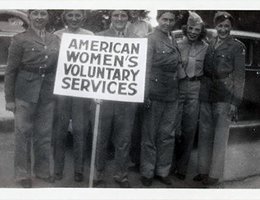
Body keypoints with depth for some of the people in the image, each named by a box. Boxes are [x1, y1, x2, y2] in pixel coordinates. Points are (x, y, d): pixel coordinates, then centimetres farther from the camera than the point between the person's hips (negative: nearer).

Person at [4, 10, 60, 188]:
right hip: (25, 93, -3)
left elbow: (59, 66, 13)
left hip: (48, 94, 3)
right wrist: (9, 98, -5)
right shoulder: (20, 39, -2)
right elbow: (11, 71, -2)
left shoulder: (55, 40, 8)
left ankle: (42, 169, 27)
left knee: (44, 134, 11)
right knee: (23, 133, 5)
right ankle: (23, 173, 19)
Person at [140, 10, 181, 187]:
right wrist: (146, 95, -15)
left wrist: (177, 92, 9)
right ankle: (147, 172, 17)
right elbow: (145, 68, -9)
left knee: (168, 135, 10)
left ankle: (163, 171, 22)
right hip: (155, 95, -6)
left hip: (172, 95, 6)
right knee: (150, 135, 5)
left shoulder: (174, 41, 13)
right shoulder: (151, 39, -6)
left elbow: (176, 67, 15)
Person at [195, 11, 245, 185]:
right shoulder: (209, 45, 13)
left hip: (224, 97, -4)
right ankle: (203, 170, 21)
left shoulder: (237, 47, 0)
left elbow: (239, 76, -3)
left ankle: (215, 174, 9)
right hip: (206, 96, 5)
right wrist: (201, 92, 7)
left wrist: (235, 102, -9)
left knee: (220, 137, -1)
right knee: (204, 135, 9)